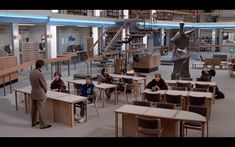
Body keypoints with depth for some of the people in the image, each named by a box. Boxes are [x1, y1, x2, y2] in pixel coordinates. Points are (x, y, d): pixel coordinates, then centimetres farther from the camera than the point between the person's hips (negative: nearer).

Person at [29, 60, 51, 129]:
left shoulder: (31, 73, 2)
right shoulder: (40, 74, -21)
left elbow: (32, 83, 9)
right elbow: (44, 84, -11)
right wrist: (45, 91, 7)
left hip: (33, 93, 7)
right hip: (40, 94, -7)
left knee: (34, 109, 16)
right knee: (40, 110, -1)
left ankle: (34, 122, 28)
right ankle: (43, 125, 8)